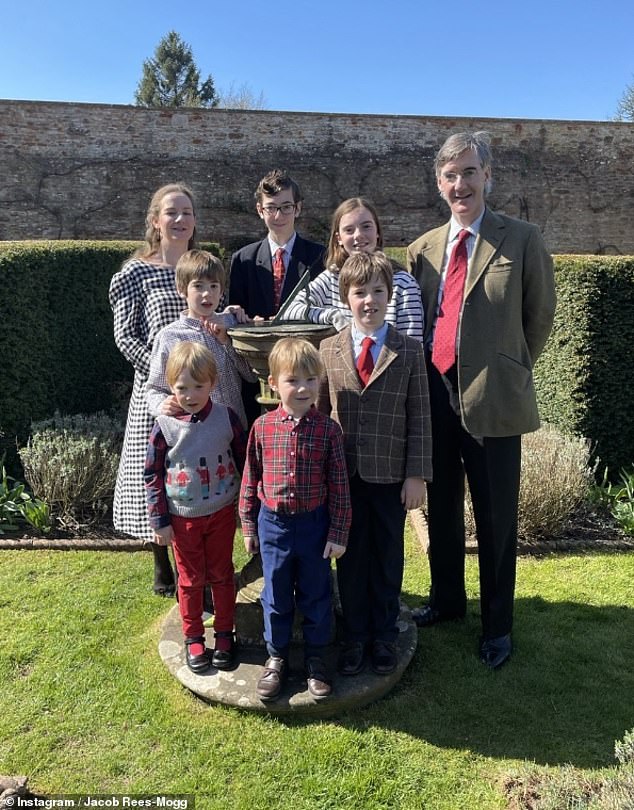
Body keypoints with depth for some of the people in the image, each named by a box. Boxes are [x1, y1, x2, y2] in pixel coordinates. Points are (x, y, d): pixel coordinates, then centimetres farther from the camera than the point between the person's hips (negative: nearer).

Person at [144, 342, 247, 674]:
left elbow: (244, 461, 0)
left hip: (222, 512, 1)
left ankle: (224, 634, 32)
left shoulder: (226, 418, -11)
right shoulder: (164, 426, -13)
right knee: (191, 579, 15)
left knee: (221, 574, 15)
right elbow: (152, 475, -5)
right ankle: (193, 637, 32)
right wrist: (160, 521, -5)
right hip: (182, 518, 0)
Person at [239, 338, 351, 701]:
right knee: (276, 596, 15)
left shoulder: (328, 429, -10)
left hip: (314, 524, -1)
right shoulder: (263, 426, -6)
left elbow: (339, 485, -6)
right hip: (273, 524, 1)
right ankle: (277, 658, 35)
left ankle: (316, 658, 35)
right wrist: (249, 527, 6)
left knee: (316, 595, 15)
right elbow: (250, 479, 3)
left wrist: (338, 532, -5)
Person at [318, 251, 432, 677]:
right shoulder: (329, 349, 1)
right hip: (344, 474, 1)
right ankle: (355, 636, 31)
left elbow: (420, 418, -3)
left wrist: (417, 476, -7)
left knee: (388, 558, 13)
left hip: (391, 475, -1)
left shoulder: (410, 351, -3)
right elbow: (320, 412, 4)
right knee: (351, 558, 12)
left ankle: (385, 636, 33)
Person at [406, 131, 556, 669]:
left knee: (496, 519, 7)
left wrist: (507, 371, 8)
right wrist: (424, 377, 9)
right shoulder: (422, 249, 10)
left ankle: (498, 624, 27)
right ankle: (447, 600, 38)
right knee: (442, 509, 17)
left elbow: (540, 317, 4)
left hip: (492, 400, -4)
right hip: (435, 395, 4)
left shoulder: (523, 241, -2)